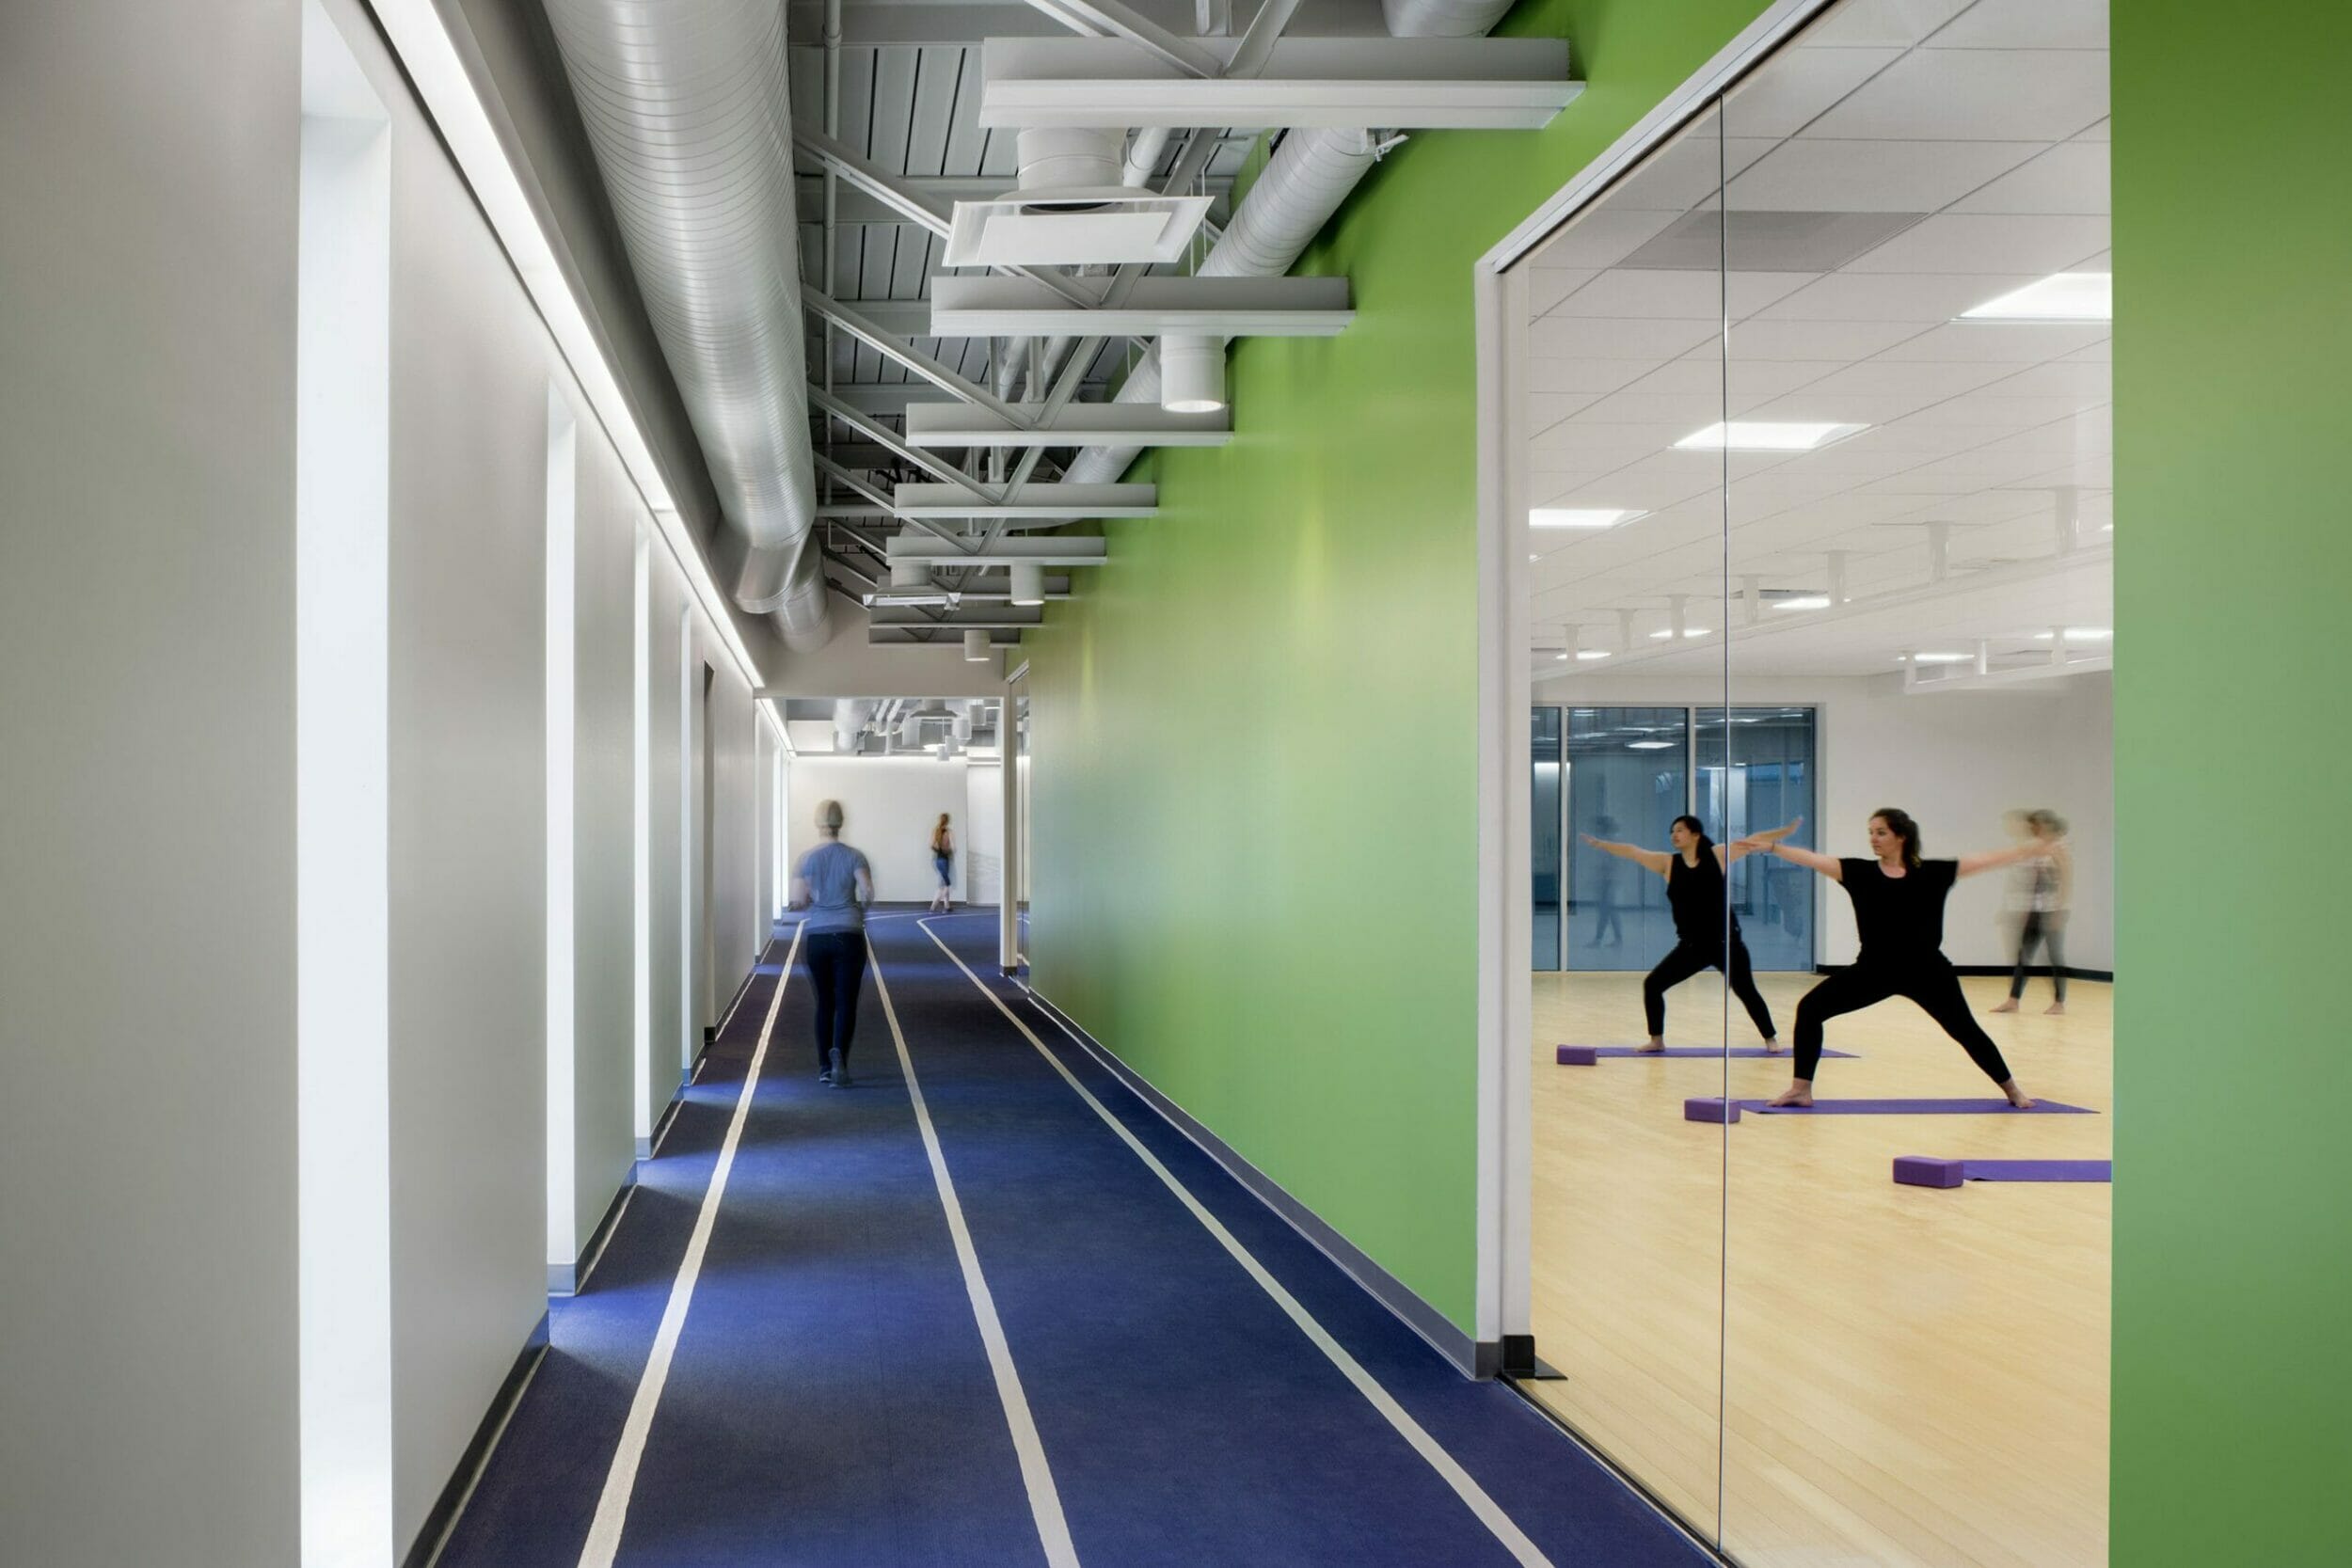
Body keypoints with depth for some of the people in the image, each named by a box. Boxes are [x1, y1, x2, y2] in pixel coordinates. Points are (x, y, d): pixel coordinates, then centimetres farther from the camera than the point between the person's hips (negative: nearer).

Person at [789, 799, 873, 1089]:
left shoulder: (807, 859, 1)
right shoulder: (854, 857, -2)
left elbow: (797, 901, -3)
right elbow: (868, 893, -12)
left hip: (816, 937, 2)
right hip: (848, 936, -2)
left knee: (824, 1002, 14)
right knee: (846, 1002, -2)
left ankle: (825, 1067, 16)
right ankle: (838, 1053, -27)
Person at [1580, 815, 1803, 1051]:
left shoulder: (1718, 855, -3)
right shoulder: (1668, 863, 2)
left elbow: (1754, 841, -6)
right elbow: (1632, 852, 3)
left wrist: (1788, 830, -13)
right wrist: (1600, 844, 1)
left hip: (1725, 943, -3)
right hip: (1691, 947, 3)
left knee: (1746, 992, 0)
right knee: (1652, 984, 0)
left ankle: (1771, 1039, 18)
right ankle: (1657, 1040, 15)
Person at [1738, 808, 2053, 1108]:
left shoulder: (1930, 873, -3)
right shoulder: (1861, 872, -2)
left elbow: (1988, 861, -1)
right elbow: (1813, 860, -11)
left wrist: (2036, 848, -2)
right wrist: (1772, 847, -22)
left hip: (1926, 970, -1)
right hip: (1874, 969, 2)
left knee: (1965, 1030, 7)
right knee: (1810, 1008, -8)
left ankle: (2012, 1090, 29)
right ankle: (1801, 1089, -1)